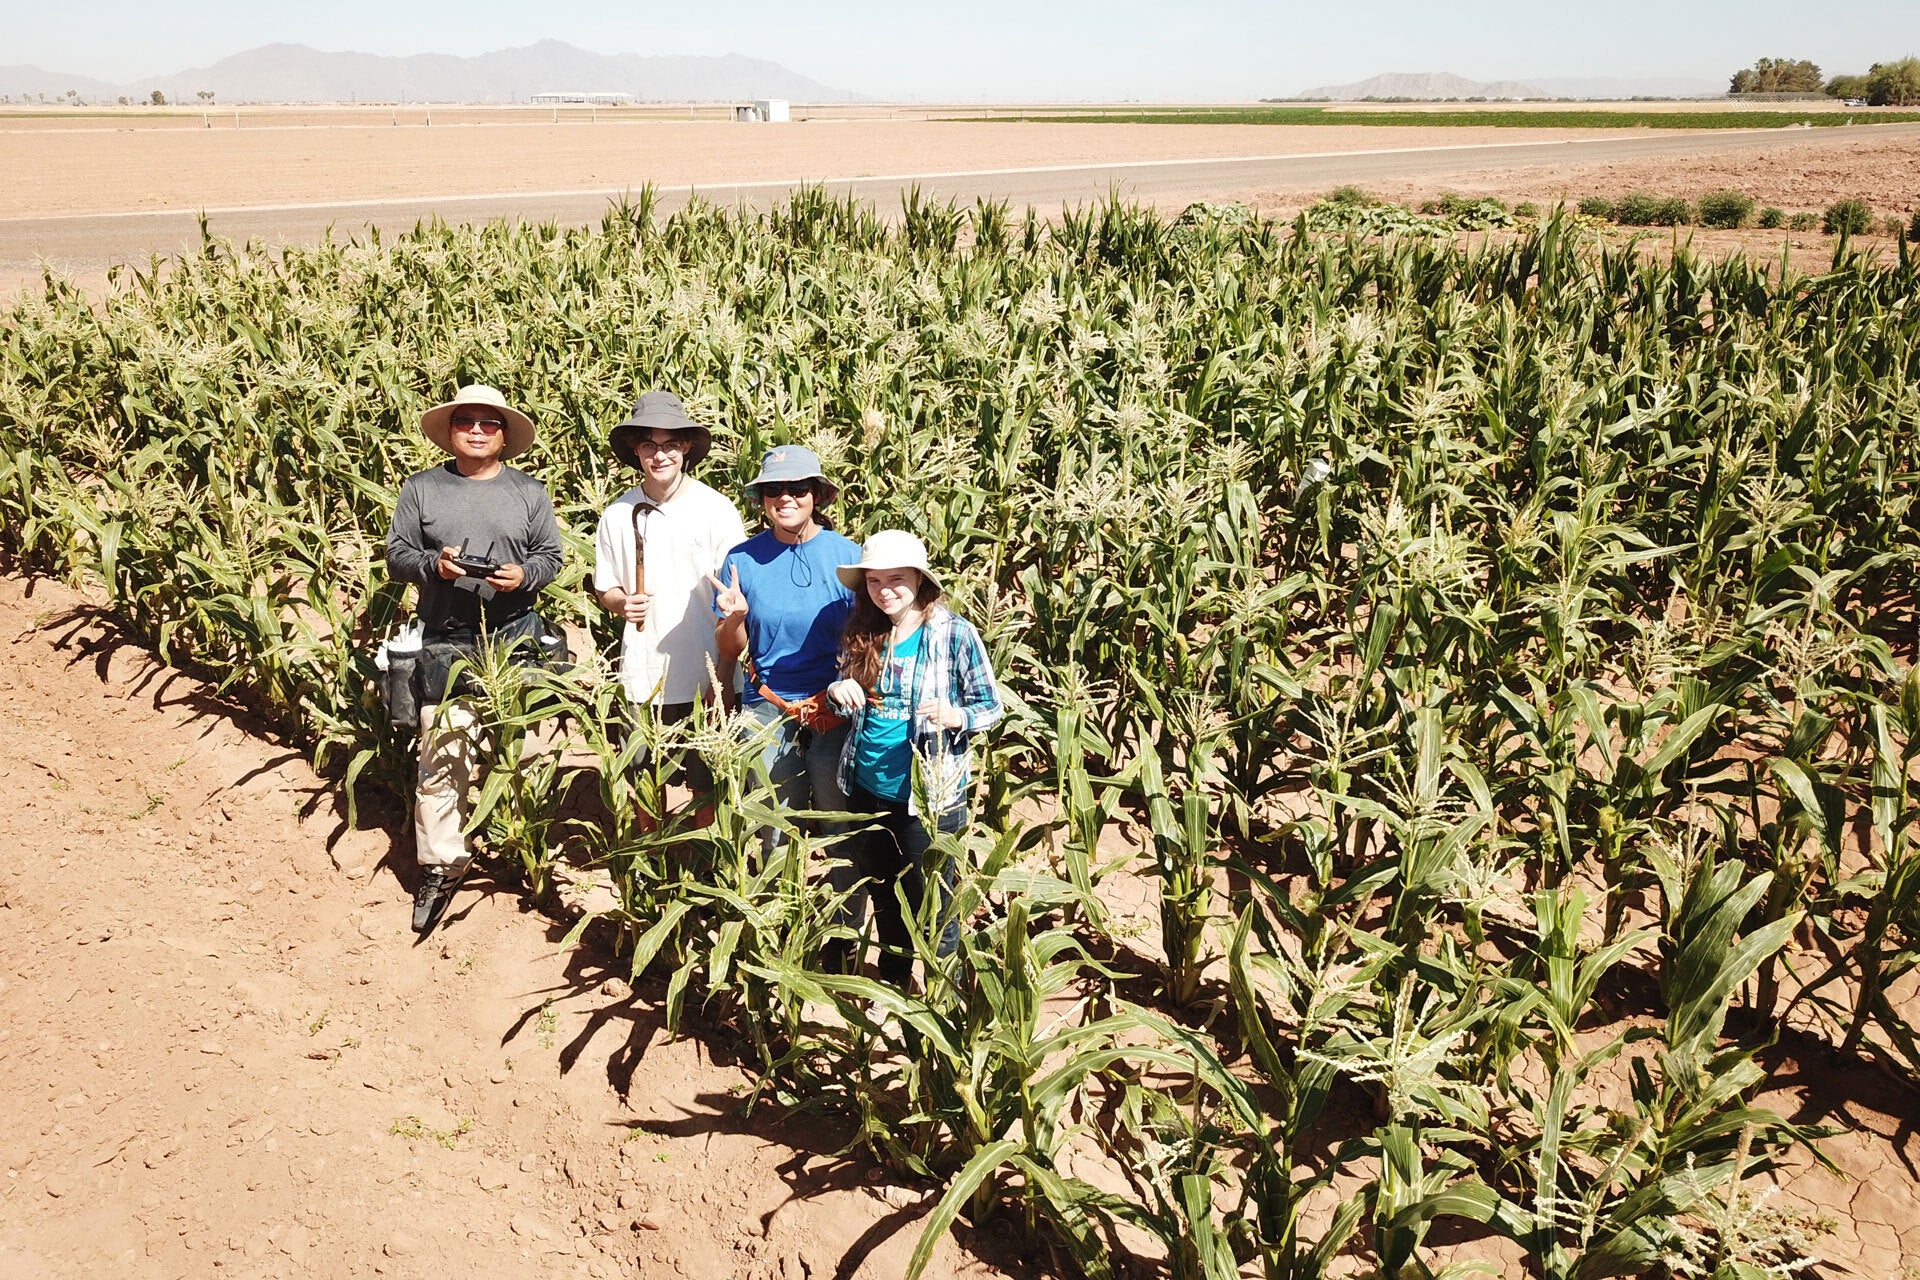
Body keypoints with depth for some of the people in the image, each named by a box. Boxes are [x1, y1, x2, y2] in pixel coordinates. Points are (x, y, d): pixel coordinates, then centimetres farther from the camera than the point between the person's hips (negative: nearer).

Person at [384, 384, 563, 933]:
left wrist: (524, 575, -14)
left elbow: (551, 556, 8)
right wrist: (434, 564, -16)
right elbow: (396, 556, 5)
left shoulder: (530, 492, 7)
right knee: (441, 755, -3)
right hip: (447, 643, -1)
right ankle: (439, 866, 8)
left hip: (515, 638, 1)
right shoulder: (421, 489, 5)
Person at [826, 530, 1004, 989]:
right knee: (883, 897, 22)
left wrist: (956, 716, -28)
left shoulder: (954, 633, -13)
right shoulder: (862, 633, 2)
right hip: (866, 791, 5)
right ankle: (892, 981, 43)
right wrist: (837, 692, -9)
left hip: (929, 796, -5)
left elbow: (992, 706, -8)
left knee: (930, 904, 7)